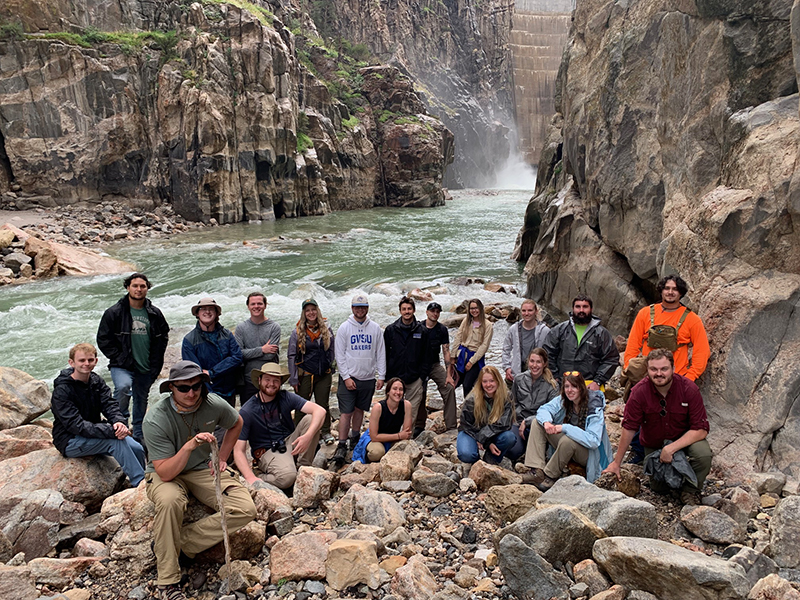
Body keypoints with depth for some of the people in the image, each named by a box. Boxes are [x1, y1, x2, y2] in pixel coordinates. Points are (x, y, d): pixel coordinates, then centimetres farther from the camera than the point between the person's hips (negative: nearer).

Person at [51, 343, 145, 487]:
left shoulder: (96, 381, 3)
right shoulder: (62, 390, -18)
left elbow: (110, 405, -7)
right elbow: (76, 425, -26)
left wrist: (119, 422, -31)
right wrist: (111, 431, -36)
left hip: (94, 435, 6)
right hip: (70, 442, -6)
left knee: (136, 448, -15)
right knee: (116, 441, -30)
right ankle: (141, 484, -24)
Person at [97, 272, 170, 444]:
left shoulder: (154, 314, 4)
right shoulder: (114, 312, -5)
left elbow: (163, 336, 14)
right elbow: (103, 339, -3)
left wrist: (156, 362, 6)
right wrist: (118, 358, -10)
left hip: (146, 369, 4)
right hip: (122, 366, -4)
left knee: (141, 400, 16)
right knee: (123, 387, -33)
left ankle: (138, 435, 33)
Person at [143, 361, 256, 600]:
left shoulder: (214, 404, -14)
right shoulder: (156, 419, -24)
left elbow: (236, 423, 11)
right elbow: (165, 473, -26)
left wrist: (221, 459, 6)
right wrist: (189, 446, -41)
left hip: (203, 469, 3)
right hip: (166, 474, -3)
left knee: (246, 510, -18)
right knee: (170, 500, -39)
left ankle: (180, 542, -12)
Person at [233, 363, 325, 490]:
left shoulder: (286, 397, -5)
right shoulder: (247, 412, -12)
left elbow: (320, 410, -17)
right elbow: (238, 451, -14)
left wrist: (308, 436, -35)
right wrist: (251, 478, -30)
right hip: (268, 452, -5)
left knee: (310, 418, -19)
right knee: (287, 476, -36)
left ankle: (304, 468, -9)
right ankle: (258, 484, -5)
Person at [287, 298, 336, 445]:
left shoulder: (326, 330, 4)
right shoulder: (297, 332, -4)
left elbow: (332, 351, 14)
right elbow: (292, 356, -4)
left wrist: (330, 369, 11)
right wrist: (293, 378, -7)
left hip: (324, 375, 2)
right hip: (305, 375, -2)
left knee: (323, 405, 9)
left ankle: (326, 432, 24)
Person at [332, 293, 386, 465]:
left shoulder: (375, 328, 4)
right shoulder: (344, 328, -3)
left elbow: (381, 354, 7)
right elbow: (340, 355, -4)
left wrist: (381, 376, 1)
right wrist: (346, 377, -11)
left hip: (368, 378, 3)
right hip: (349, 377, -3)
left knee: (360, 409, 15)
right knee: (346, 412, -6)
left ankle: (355, 438, 32)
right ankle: (341, 446, -1)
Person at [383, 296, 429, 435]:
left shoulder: (422, 330, 4)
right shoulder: (391, 329, 3)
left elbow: (425, 355, 8)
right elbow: (384, 354, 7)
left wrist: (422, 374, 1)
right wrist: (386, 374, 2)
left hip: (414, 379, 0)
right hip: (395, 377, 0)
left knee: (412, 411, 4)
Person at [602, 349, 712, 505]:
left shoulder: (688, 388, -22)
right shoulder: (639, 392, -21)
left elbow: (701, 429, -21)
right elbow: (629, 429, -14)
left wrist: (671, 448, -31)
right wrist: (616, 463, -10)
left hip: (685, 438, -1)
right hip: (653, 444, 1)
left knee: (703, 453, -30)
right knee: (658, 488, -4)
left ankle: (689, 491, -3)